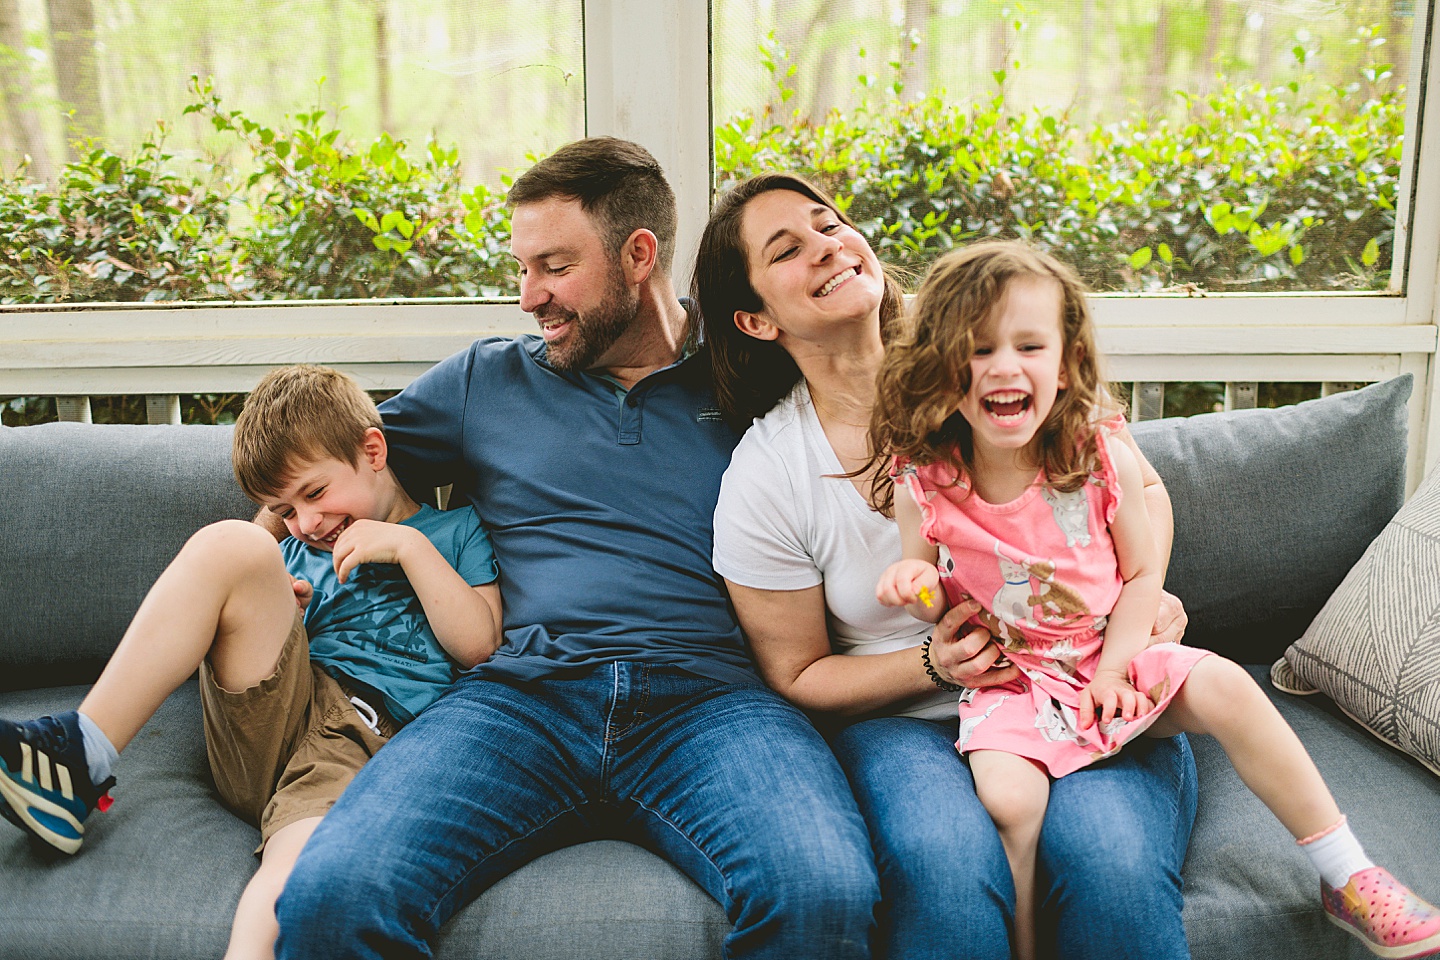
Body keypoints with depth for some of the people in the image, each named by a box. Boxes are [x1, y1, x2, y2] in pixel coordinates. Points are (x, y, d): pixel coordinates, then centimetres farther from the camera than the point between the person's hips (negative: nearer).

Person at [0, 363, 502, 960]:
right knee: (232, 547, -21)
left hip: (361, 746, -4)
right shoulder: (297, 554, 31)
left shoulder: (455, 530, 19)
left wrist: (409, 544, 1)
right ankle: (75, 764, -25)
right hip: (282, 712, 4)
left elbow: (477, 642, 6)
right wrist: (263, 610, 9)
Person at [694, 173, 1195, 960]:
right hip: (907, 720, -1)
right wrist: (933, 665, -13)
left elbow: (1142, 489, 11)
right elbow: (799, 676, 4)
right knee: (946, 865, -34)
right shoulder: (763, 481, -5)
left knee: (1111, 861, -30)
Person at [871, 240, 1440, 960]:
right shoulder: (923, 482, -13)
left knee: (1224, 687, -18)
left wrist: (1112, 669, -10)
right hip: (1008, 679, -2)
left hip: (1108, 659, 2)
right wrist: (916, 586, -23)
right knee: (1006, 795, -28)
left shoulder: (1101, 456, -10)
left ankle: (1346, 879, -2)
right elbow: (938, 603, 0)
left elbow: (1141, 573, 0)